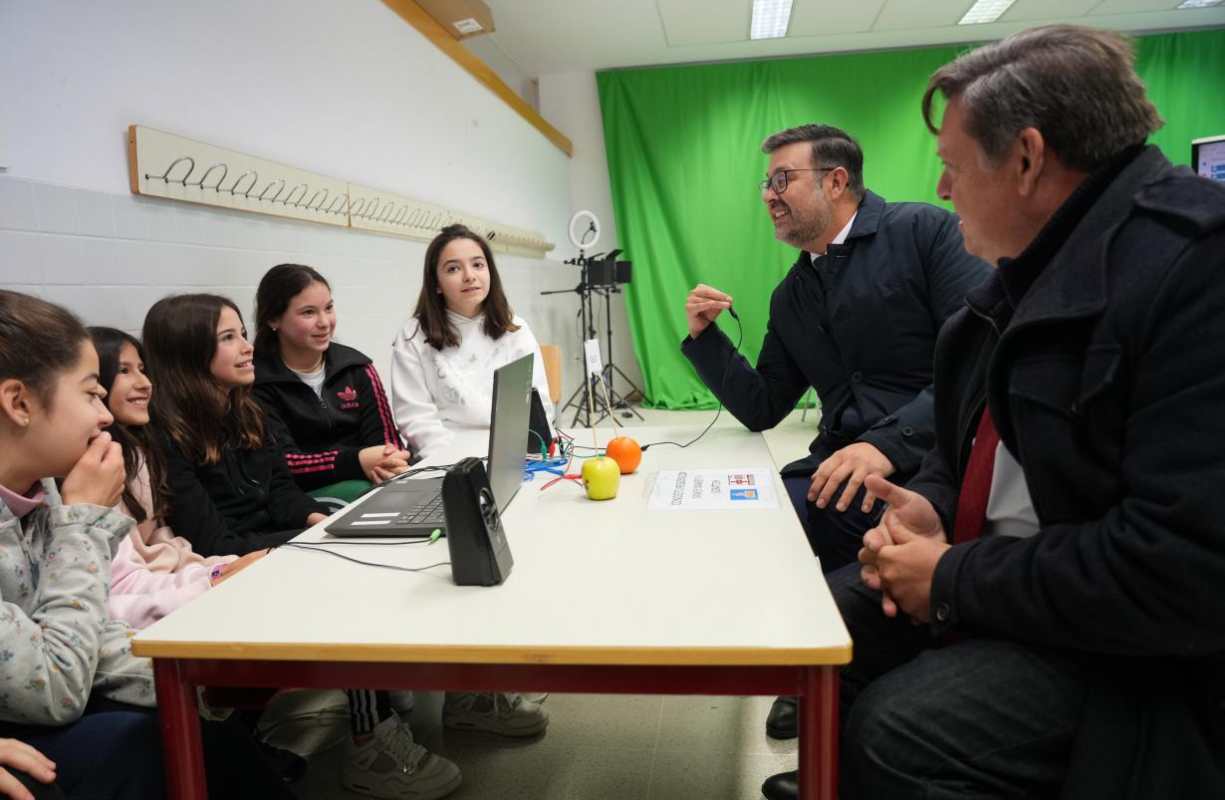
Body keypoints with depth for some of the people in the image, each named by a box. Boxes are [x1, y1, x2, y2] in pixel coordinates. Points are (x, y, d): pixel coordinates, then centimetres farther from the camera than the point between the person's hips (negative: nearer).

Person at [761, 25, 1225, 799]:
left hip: (1133, 644, -8)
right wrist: (929, 503, -4)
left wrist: (955, 580, -19)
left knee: (898, 731, -25)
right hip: (986, 577, 8)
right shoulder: (1035, 263, 6)